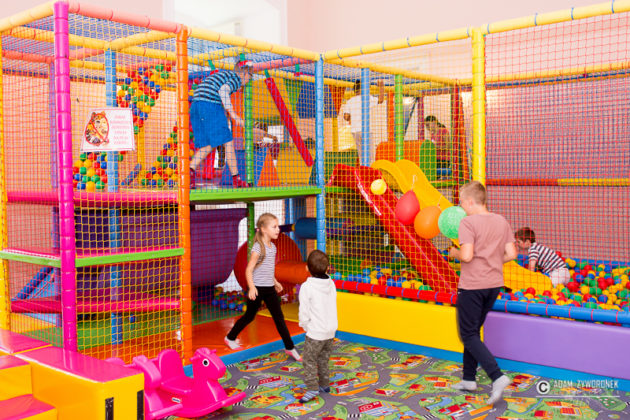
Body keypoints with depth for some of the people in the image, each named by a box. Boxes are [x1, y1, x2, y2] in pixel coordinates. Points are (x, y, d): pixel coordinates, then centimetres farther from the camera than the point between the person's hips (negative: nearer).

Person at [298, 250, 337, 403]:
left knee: (309, 359, 3)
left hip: (315, 332, -6)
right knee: (323, 358, 20)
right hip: (331, 330, 7)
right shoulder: (331, 284, 1)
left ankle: (312, 388, -1)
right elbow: (333, 307, 8)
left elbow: (304, 312, -16)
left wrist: (305, 326, 3)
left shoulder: (307, 287, -17)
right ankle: (324, 384, 29)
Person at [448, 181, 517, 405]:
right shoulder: (501, 221, 6)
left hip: (472, 285, -7)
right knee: (473, 331, 20)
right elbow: (511, 254, 3)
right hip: (494, 284, 7)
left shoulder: (468, 222, -15)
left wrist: (454, 252, -3)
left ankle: (497, 376, -13)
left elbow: (467, 255, -24)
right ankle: (469, 379, 26)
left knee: (469, 336, 2)